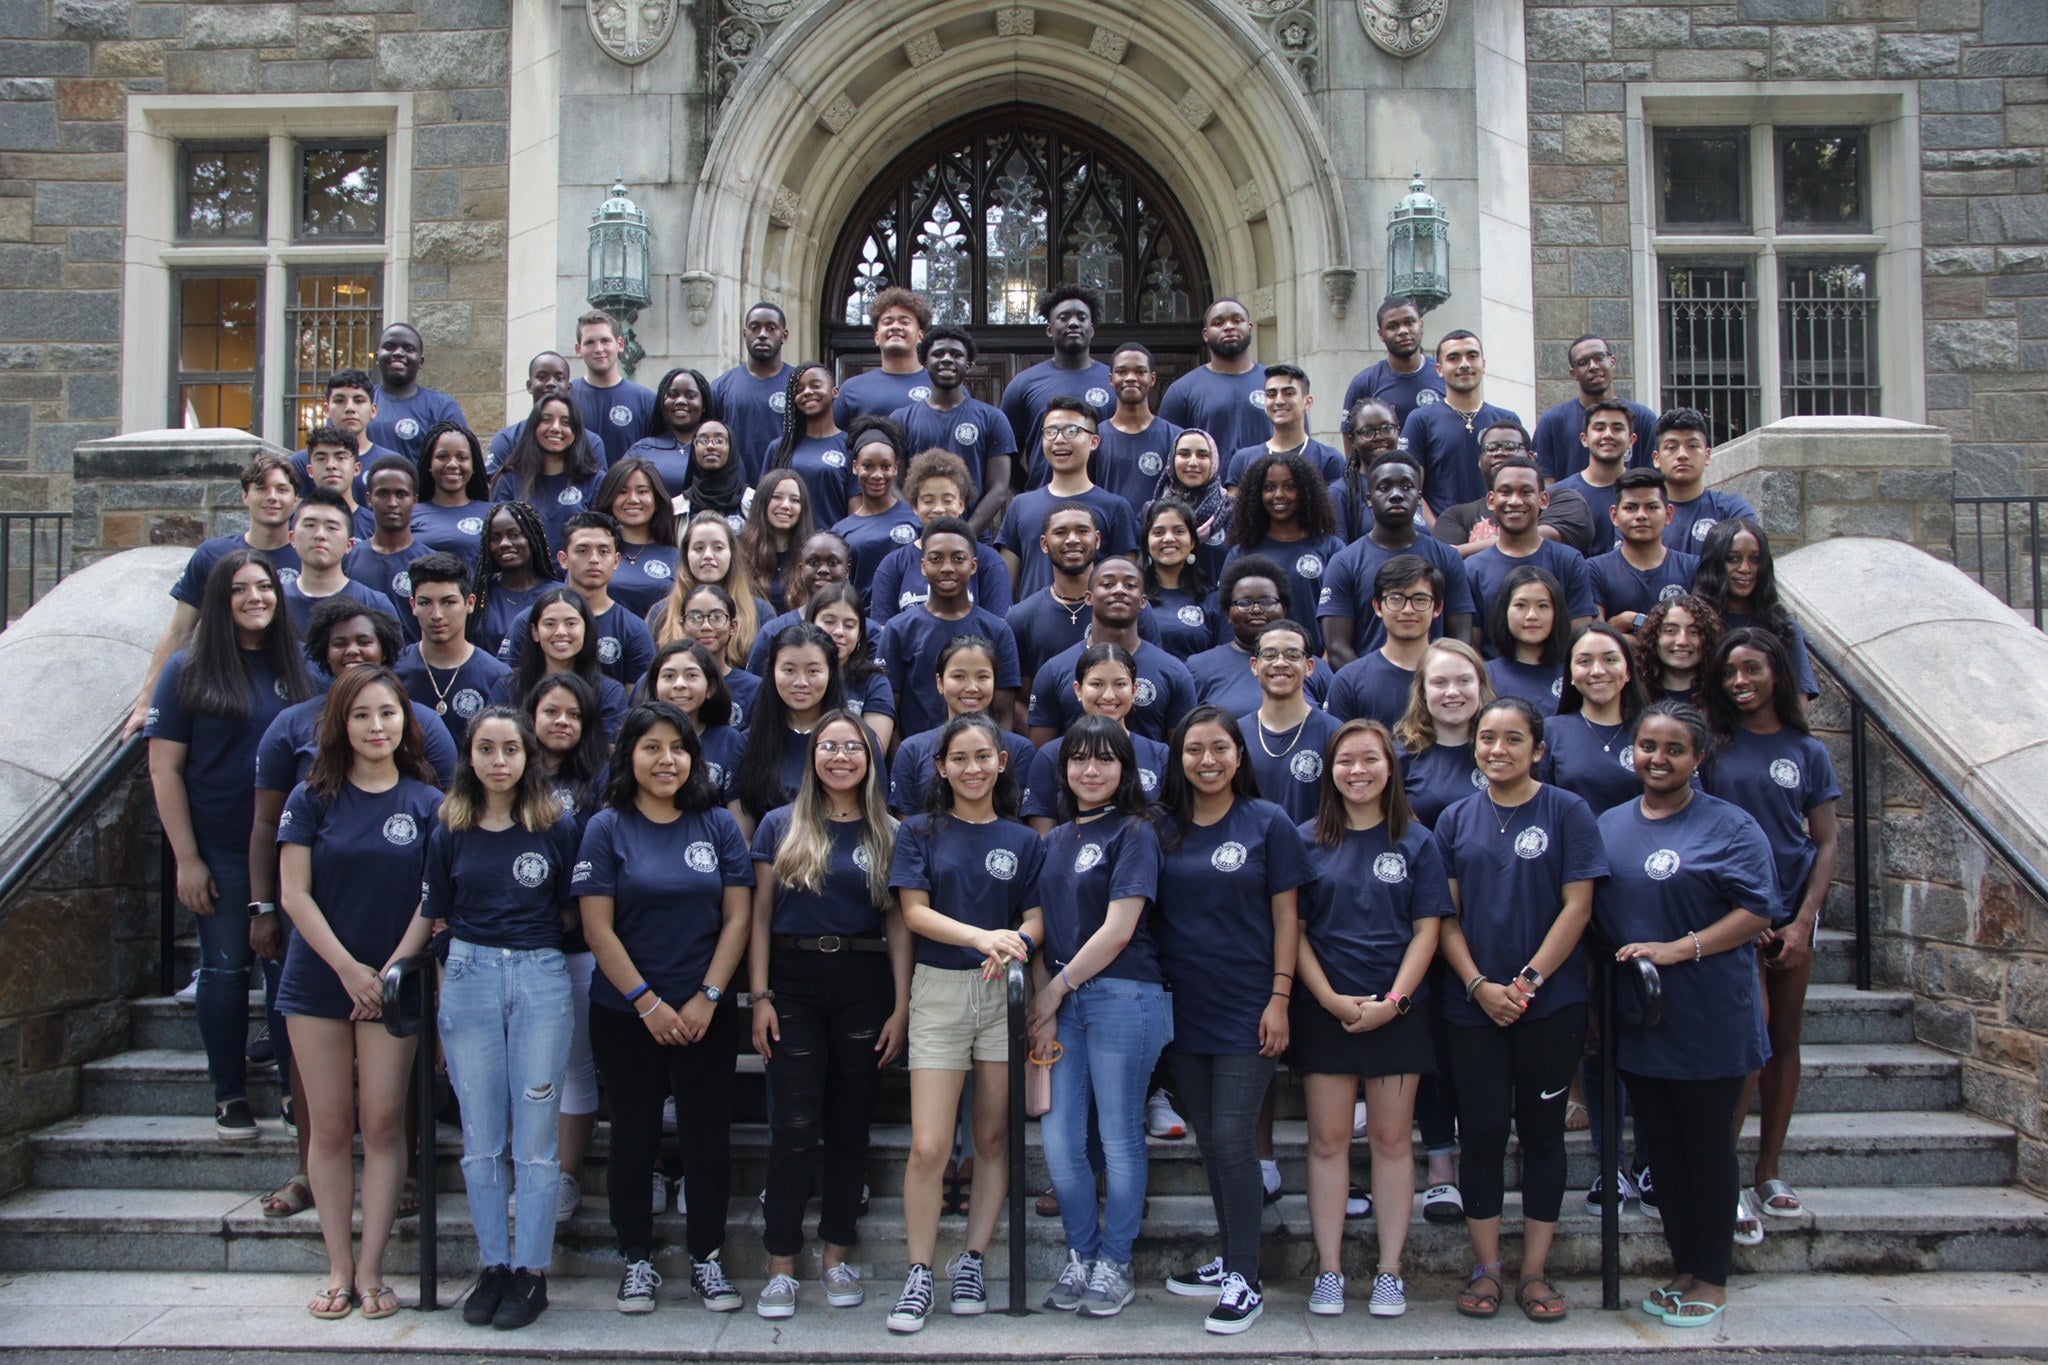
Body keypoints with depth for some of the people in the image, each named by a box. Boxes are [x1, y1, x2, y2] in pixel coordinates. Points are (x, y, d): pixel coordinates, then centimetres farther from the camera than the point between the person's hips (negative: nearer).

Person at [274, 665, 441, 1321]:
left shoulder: (427, 803, 1)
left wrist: (388, 972, -9)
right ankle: (338, 1266, 13)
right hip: (318, 981, 1)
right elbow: (294, 894, -2)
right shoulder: (312, 798, 2)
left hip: (393, 981, -1)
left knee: (382, 1123, -1)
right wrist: (350, 969, -8)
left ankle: (370, 1268, 8)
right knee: (330, 1125, 4)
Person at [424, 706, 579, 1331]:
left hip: (541, 979, -2)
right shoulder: (449, 831, 6)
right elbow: (437, 919, 9)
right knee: (480, 1136, 8)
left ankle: (532, 1271, 11)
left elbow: (571, 913, 7)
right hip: (469, 976, 2)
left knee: (535, 1136, 2)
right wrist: (442, 1005, 6)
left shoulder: (557, 827, 1)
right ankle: (493, 1264, 19)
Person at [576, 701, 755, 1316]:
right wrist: (647, 1002, -11)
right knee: (634, 1135, 8)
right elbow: (598, 929, -6)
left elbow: (737, 918, 1)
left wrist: (707, 998, -8)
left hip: (707, 1012, 1)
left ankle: (707, 1258, 19)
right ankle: (637, 1260, 21)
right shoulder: (606, 828, -2)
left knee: (708, 1135, 5)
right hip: (625, 1012, -1)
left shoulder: (718, 825, 3)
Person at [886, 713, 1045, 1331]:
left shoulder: (1023, 840, 9)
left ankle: (972, 1262, 20)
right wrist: (981, 936, -19)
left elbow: (1036, 917, 3)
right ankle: (920, 1274, 7)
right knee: (928, 1146, -7)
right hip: (939, 990, -2)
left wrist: (1013, 944, -20)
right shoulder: (921, 832, 5)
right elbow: (915, 910, -4)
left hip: (1004, 992, 2)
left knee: (994, 1137, 6)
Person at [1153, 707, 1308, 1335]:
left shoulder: (1267, 823, -3)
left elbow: (1286, 916, -3)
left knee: (1232, 1138, -8)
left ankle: (1245, 1280, 3)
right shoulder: (1164, 829, 6)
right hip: (1183, 1009, 4)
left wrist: (1279, 999, -10)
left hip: (1246, 1010, -4)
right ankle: (1231, 1261, 25)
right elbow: (1149, 916, 10)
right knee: (1210, 1142, 12)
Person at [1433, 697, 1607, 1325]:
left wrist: (1527, 981, -13)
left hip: (1550, 1003, -2)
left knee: (1542, 1131, 7)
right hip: (1472, 1006, 2)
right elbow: (1445, 914, 4)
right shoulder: (1456, 819, 6)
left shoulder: (1566, 812, -1)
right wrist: (1479, 984, -9)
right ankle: (1486, 1267, 16)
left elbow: (1577, 906, -6)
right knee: (1482, 1131, 5)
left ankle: (1535, 1271, 16)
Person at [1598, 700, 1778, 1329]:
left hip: (1708, 1018, -5)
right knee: (1663, 1147, 13)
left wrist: (1676, 950, -21)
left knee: (1707, 1145, 6)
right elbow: (1591, 913, 15)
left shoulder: (1728, 825, -7)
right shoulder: (1609, 825, 9)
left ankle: (1712, 1278, 18)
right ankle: (1683, 1267, 25)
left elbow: (1755, 911, -13)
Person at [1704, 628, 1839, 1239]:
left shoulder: (1807, 751, 6)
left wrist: (1803, 921, -4)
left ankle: (1768, 1173, 18)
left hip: (1791, 911, 3)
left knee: (1785, 1038, 7)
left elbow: (1827, 842, 6)